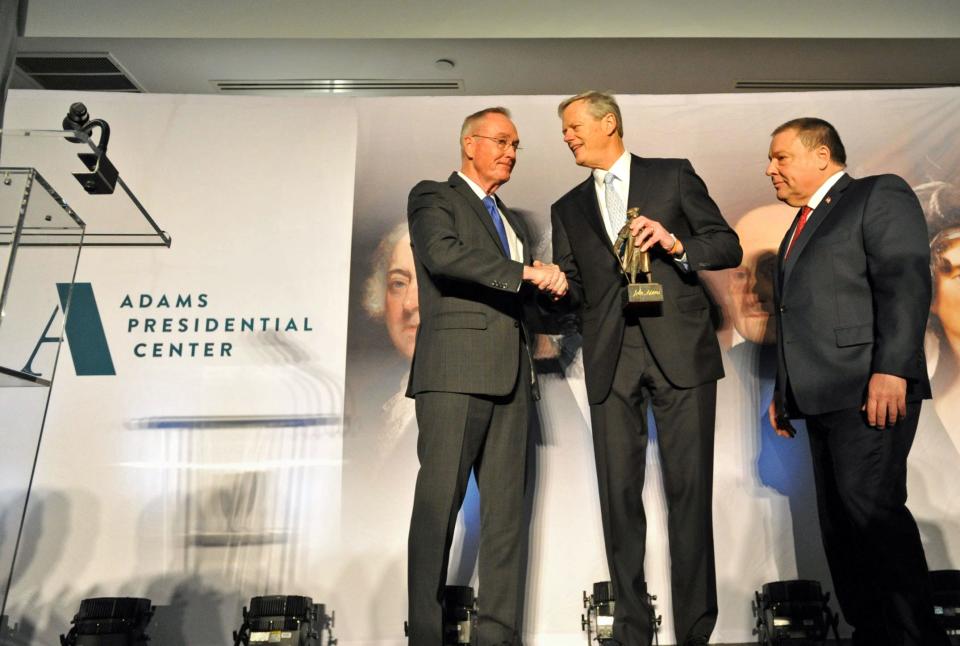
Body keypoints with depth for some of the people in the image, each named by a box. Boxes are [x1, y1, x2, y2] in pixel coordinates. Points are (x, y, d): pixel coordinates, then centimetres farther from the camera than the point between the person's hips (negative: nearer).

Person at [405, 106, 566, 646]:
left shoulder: (512, 221, 28)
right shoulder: (433, 197, 7)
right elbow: (443, 254, -14)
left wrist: (553, 286, 6)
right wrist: (526, 272, -17)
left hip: (511, 374, 7)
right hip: (455, 370, -6)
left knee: (508, 510, 3)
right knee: (439, 504, -5)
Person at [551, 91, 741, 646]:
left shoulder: (674, 175, 12)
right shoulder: (568, 209, 21)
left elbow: (728, 246, 8)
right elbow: (573, 291, 16)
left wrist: (676, 243, -10)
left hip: (681, 349, -2)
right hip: (611, 359, 3)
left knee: (690, 488, -2)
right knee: (619, 493, 1)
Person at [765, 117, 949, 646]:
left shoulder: (880, 194, 3)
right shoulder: (800, 226, 26)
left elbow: (906, 281, -12)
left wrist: (891, 369, -22)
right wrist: (784, 392, 19)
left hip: (867, 389, -8)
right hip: (821, 397, 8)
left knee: (870, 507, -12)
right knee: (839, 521, 8)